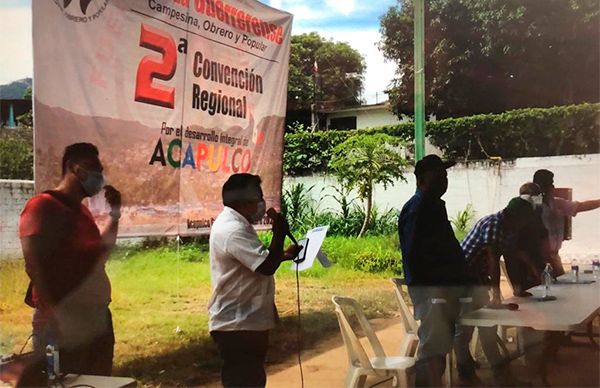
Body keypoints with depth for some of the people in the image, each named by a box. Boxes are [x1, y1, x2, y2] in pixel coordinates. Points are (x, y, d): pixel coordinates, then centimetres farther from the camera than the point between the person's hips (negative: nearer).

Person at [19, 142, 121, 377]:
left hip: (97, 317, 9)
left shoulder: (81, 210, 15)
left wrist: (115, 213, 15)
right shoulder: (42, 206, -10)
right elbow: (34, 265, -17)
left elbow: (100, 251, 26)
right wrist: (53, 313, -23)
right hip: (62, 322, -9)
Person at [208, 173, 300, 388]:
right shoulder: (233, 230, -22)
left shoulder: (233, 224, 13)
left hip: (244, 321, 11)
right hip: (237, 325, -11)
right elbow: (267, 266, -28)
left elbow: (257, 260, 24)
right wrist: (279, 233, -16)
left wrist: (284, 255, 13)